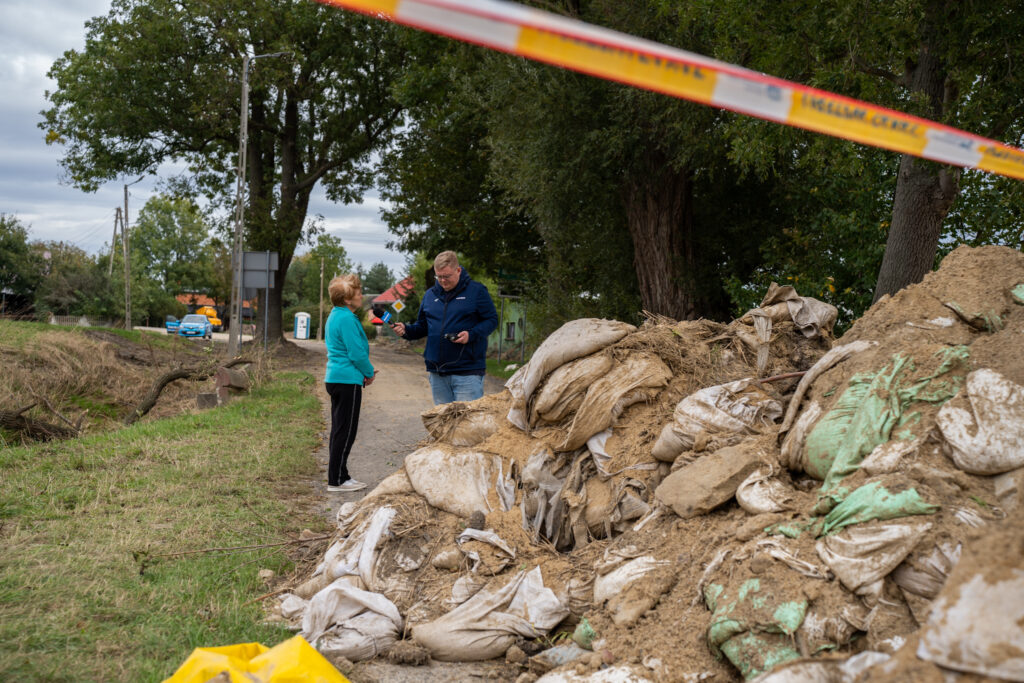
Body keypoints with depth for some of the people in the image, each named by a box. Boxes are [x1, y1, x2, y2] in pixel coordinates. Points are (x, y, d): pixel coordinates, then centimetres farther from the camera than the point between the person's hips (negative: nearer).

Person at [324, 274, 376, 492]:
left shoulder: (334, 316, 15)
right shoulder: (347, 319, -17)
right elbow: (357, 353, -18)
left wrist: (365, 372, 16)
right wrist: (369, 373, -1)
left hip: (335, 378, 10)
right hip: (348, 379, -10)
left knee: (339, 429, 14)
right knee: (345, 431, -4)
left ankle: (339, 476, 21)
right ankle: (336, 480, 0)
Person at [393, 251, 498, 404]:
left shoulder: (476, 291, -2)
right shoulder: (430, 294, 14)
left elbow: (492, 320, -3)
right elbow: (422, 326, 20)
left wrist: (471, 334, -19)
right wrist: (406, 330, -1)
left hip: (468, 372, -5)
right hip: (437, 372, 5)